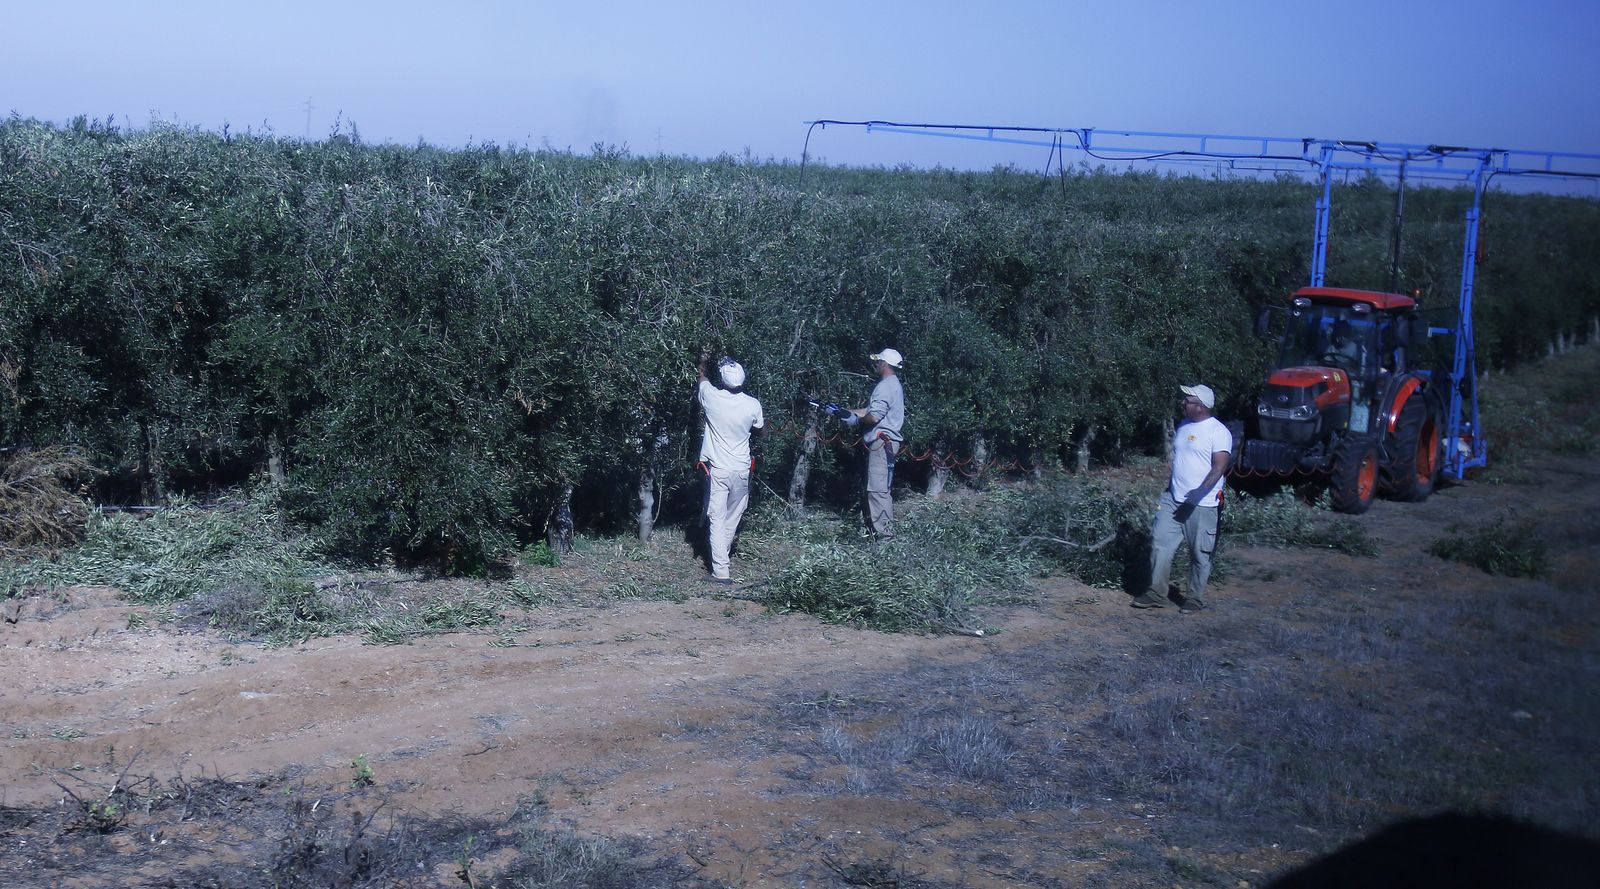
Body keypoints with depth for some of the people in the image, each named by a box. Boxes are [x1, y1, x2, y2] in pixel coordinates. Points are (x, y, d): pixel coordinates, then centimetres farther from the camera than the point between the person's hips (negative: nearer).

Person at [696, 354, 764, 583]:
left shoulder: (712, 397, -14)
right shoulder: (753, 405, -11)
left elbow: (702, 381, 11)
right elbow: (760, 429, 10)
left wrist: (703, 364, 30)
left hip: (717, 469, -2)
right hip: (742, 469, 2)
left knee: (717, 519, -1)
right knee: (733, 517, 19)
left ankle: (721, 570, -8)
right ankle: (723, 554, 35)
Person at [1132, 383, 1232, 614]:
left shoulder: (1218, 431, -12)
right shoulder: (1183, 426, 13)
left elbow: (1220, 465, -22)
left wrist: (1202, 489, -34)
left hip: (1202, 505, -7)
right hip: (1173, 499, 7)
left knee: (1200, 554, 2)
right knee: (1160, 543, 2)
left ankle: (1196, 598, 14)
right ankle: (1156, 593, 8)